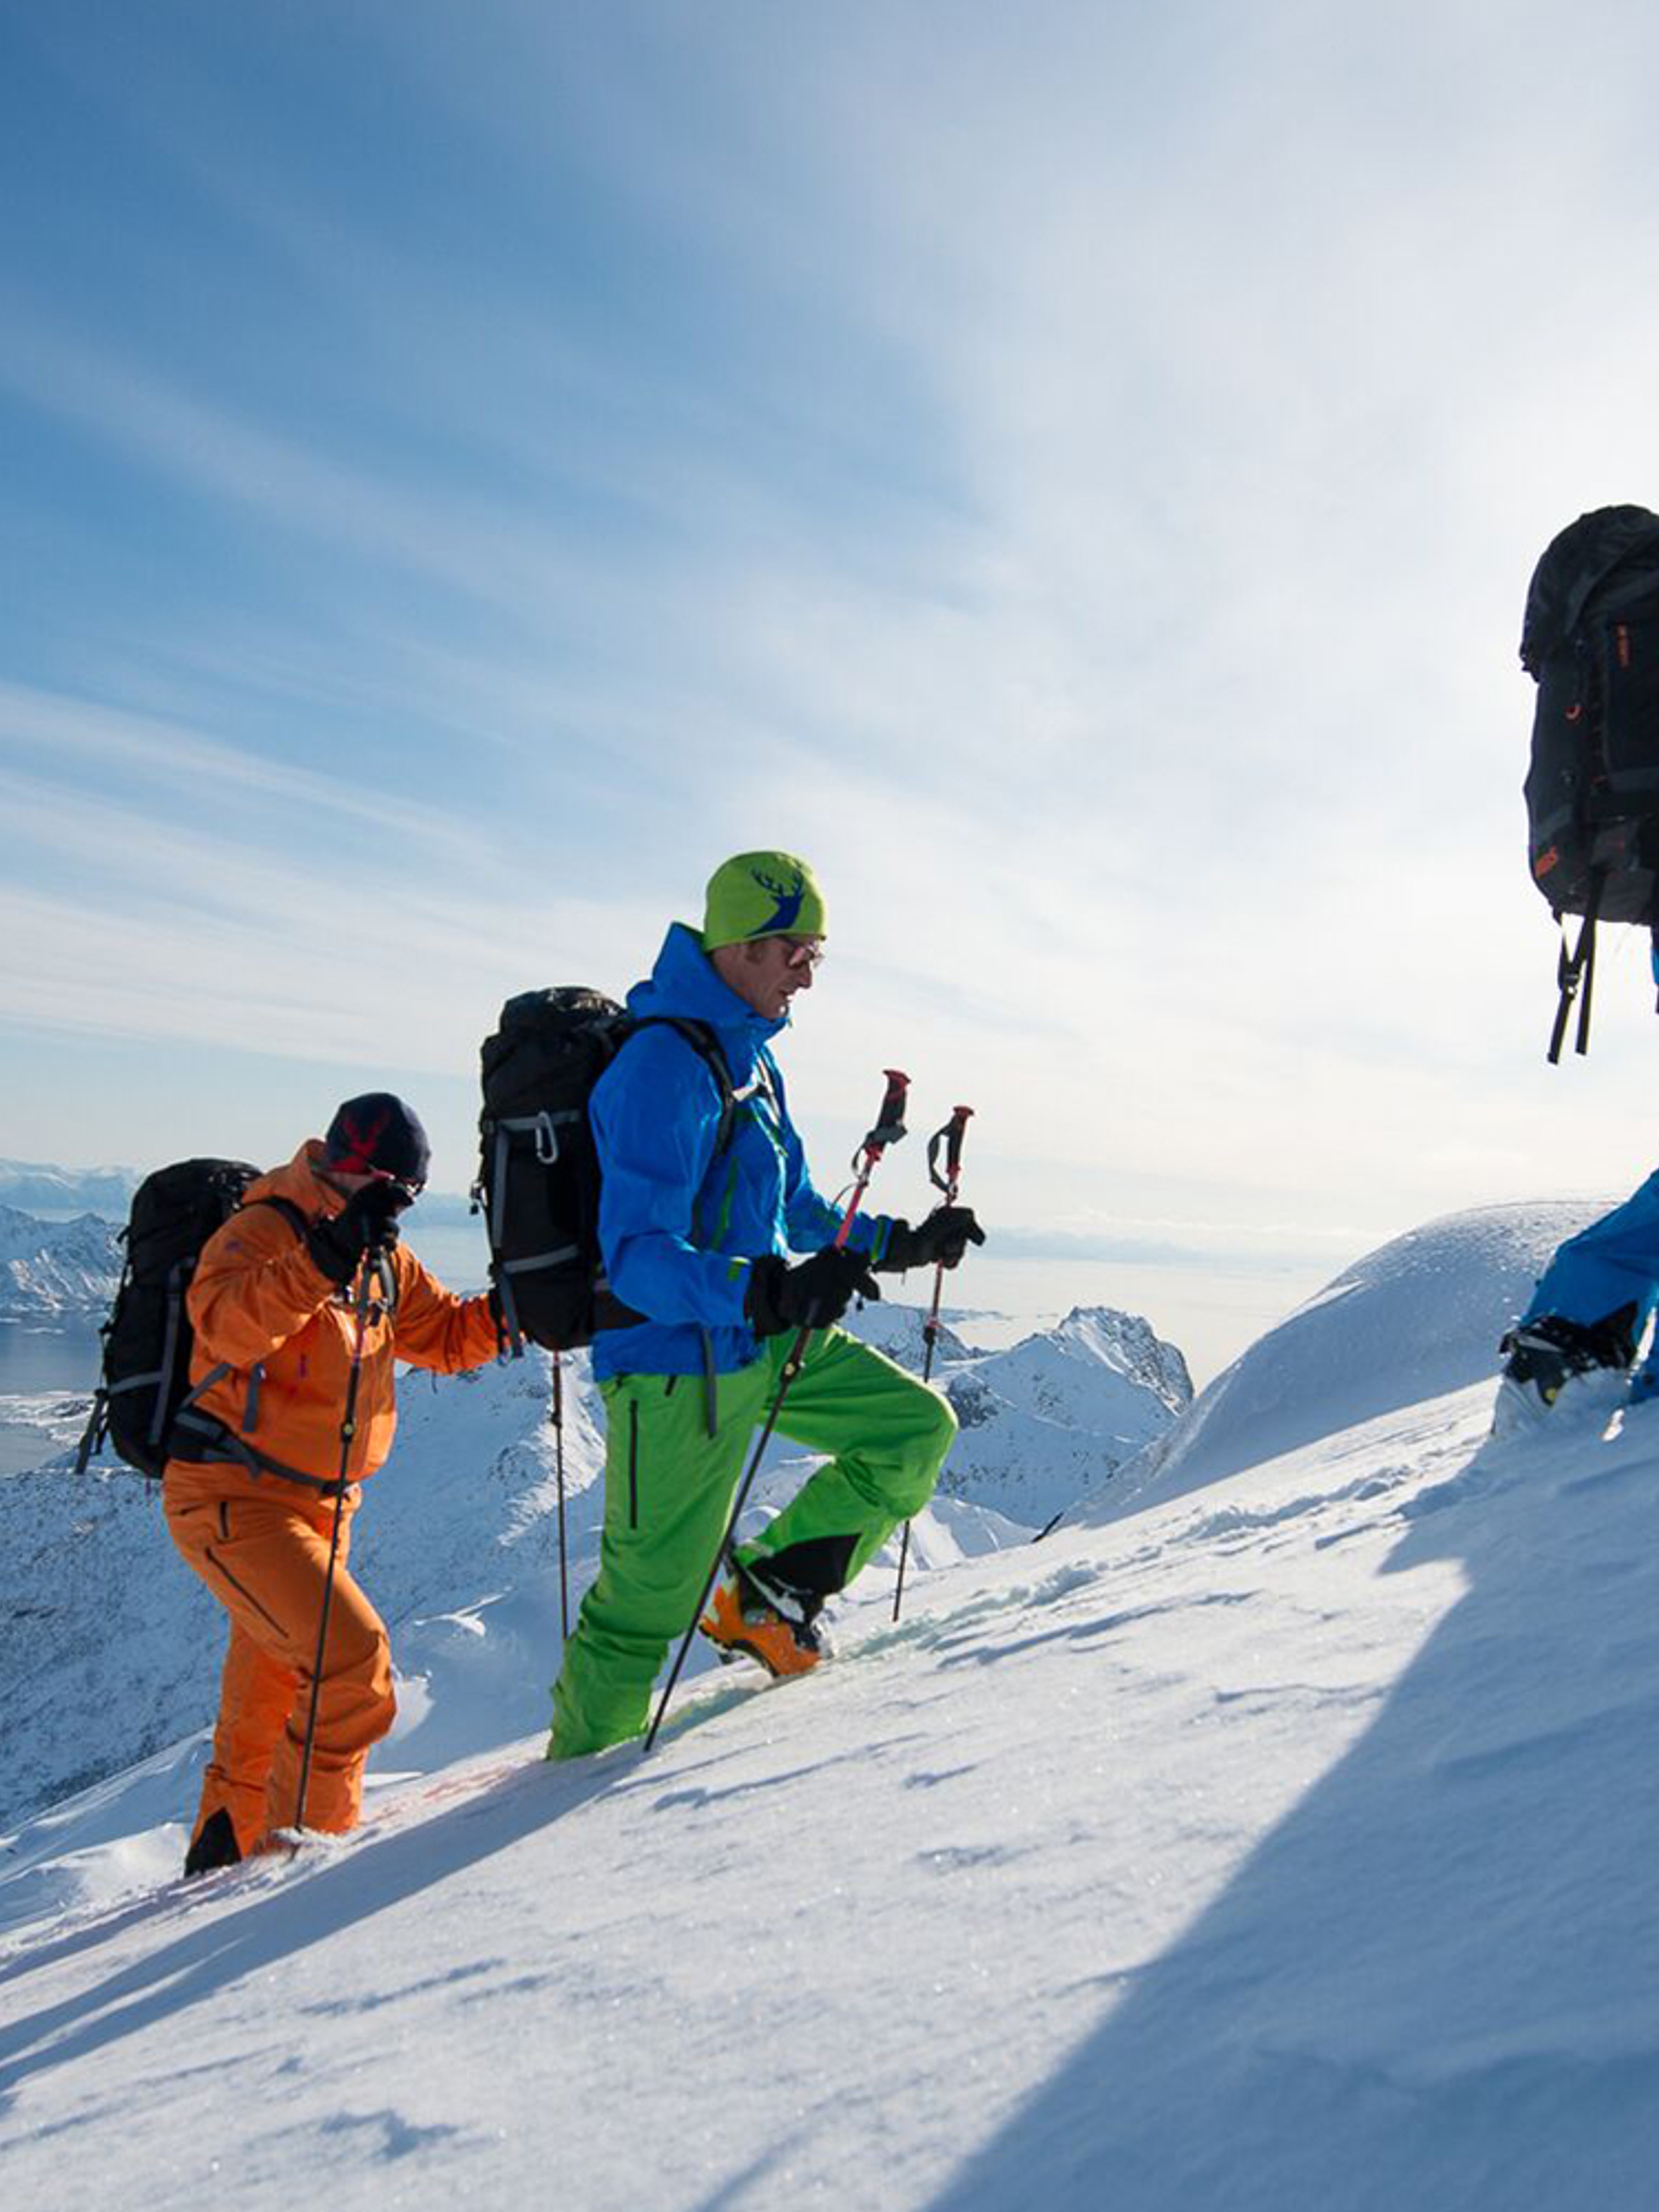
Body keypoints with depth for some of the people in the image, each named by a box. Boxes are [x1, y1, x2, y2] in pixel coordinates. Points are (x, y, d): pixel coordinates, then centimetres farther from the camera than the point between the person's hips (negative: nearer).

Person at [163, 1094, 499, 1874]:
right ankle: (306, 1837, -2)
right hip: (233, 1498, -9)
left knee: (270, 1693, 20)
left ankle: (225, 1852, 37)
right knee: (352, 1659, -18)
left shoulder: (384, 1260, 10)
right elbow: (224, 1324, -34)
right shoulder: (263, 1230, -16)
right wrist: (328, 1257, -44)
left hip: (317, 1506, 9)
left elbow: (448, 1337, 15)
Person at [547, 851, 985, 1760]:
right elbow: (637, 1255, -29)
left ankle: (765, 1595, 18)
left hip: (764, 1340, 9)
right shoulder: (664, 1066, -21)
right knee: (652, 1593, 1)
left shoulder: (748, 1052, 10)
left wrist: (899, 1242, 14)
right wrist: (767, 1290, -42)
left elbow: (795, 1210, 22)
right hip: (682, 1364, -9)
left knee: (918, 1427, 10)